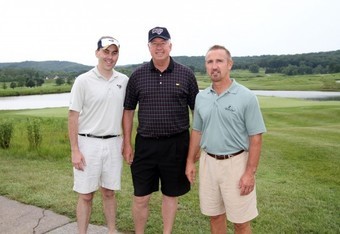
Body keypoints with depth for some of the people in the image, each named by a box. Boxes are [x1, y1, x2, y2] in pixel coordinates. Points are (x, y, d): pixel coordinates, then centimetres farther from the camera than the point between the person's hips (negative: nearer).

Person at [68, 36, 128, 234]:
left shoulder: (124, 80, 5)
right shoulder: (83, 80, -7)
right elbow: (73, 116, -6)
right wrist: (75, 150, -10)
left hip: (114, 143, 4)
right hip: (89, 143, -3)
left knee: (109, 192, 14)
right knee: (86, 195, 5)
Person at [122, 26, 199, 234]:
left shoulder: (186, 74, -2)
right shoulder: (138, 75, 1)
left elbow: (197, 109, 4)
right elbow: (128, 110, 7)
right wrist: (127, 143, 4)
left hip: (176, 144, 0)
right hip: (145, 144, 1)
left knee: (170, 195, 14)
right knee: (140, 197, 8)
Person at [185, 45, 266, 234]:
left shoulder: (246, 97, -10)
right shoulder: (201, 97, 5)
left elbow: (256, 138, -11)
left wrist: (250, 172, -15)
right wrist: (190, 161, 11)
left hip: (235, 163, -4)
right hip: (208, 162, 4)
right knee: (215, 216, 17)